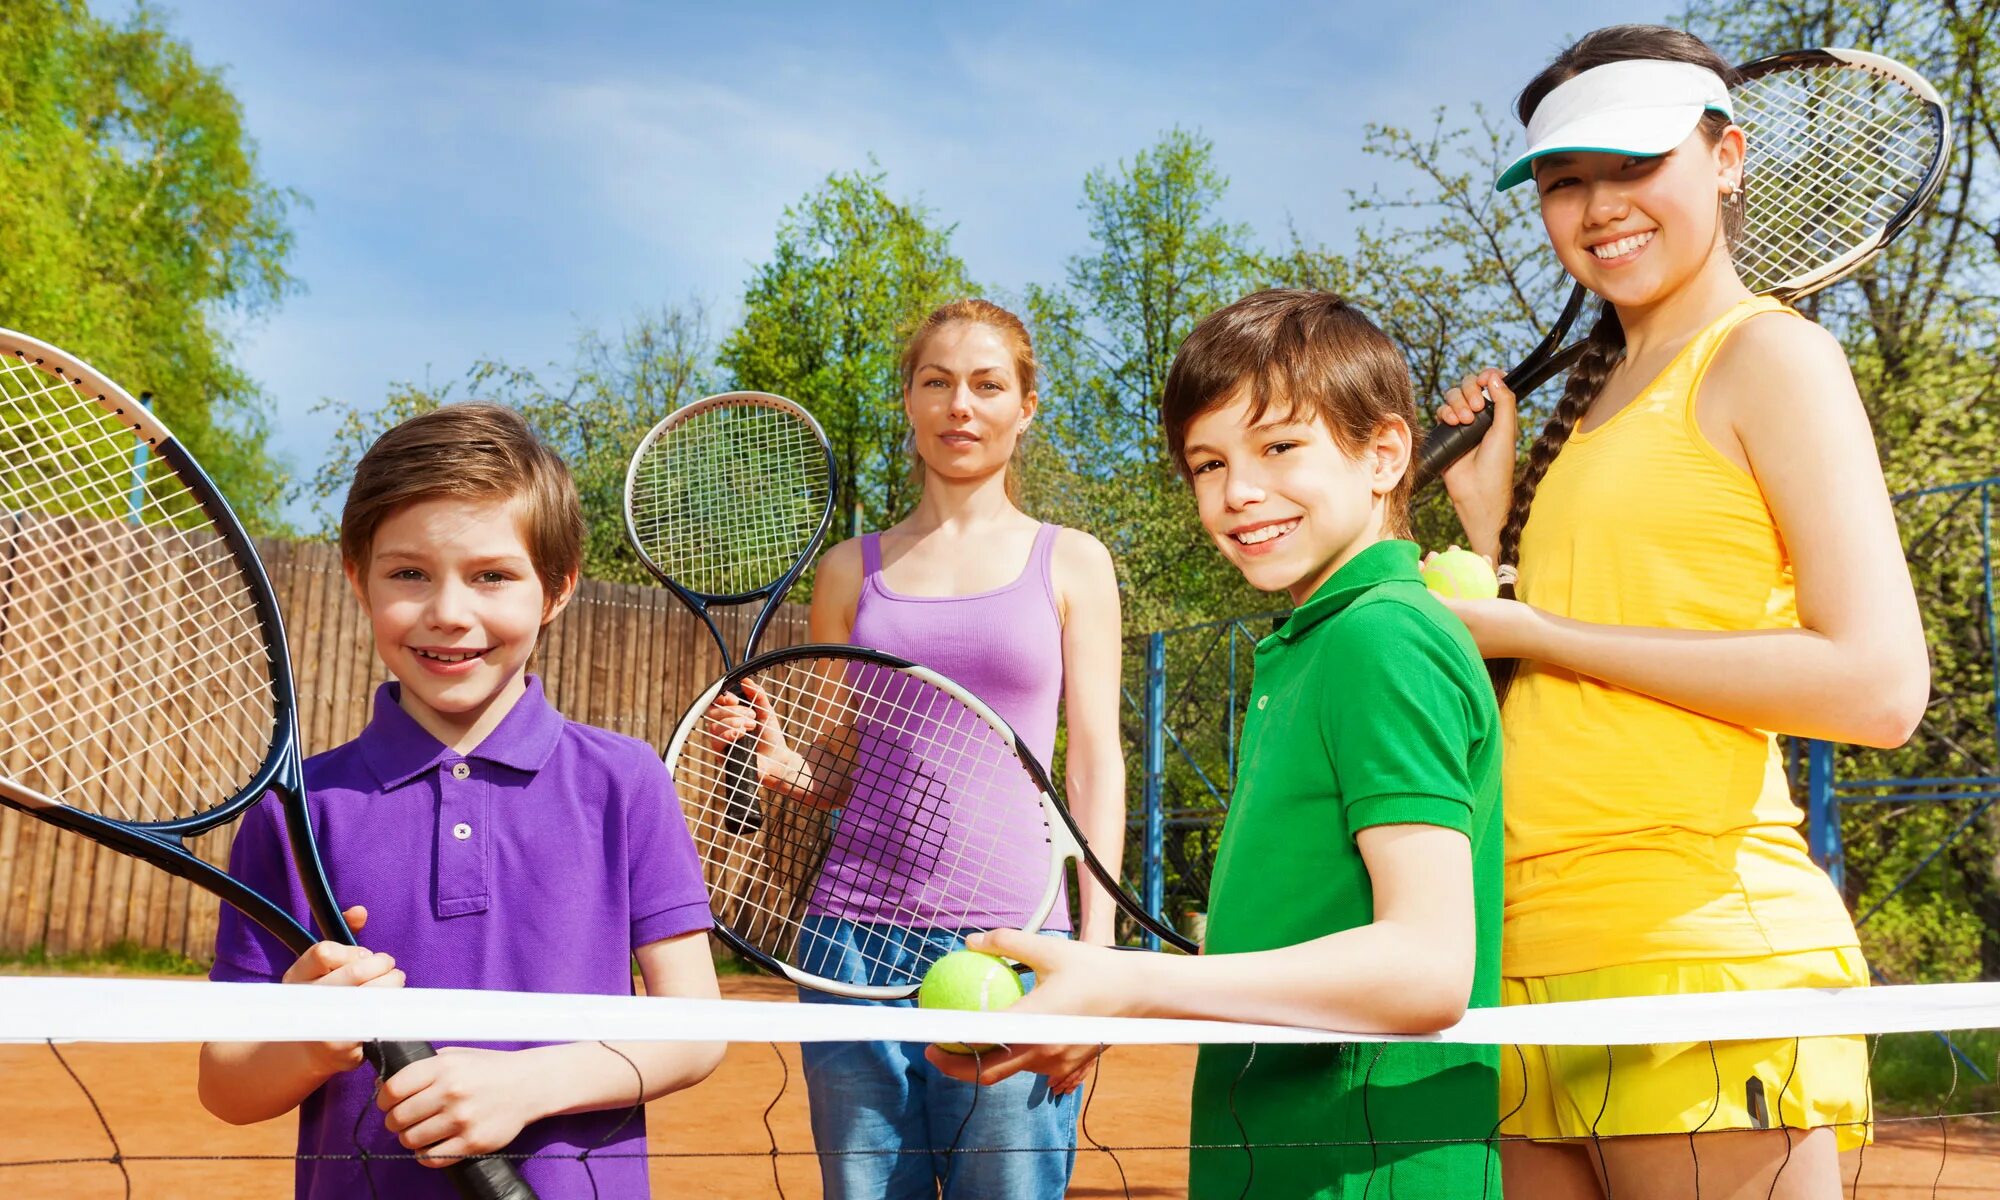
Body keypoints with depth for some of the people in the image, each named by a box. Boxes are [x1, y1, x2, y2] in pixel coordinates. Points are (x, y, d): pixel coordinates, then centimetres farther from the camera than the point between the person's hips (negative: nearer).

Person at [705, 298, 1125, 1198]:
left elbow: (1095, 758, 4)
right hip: (855, 936, 2)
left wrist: (1096, 949, -4)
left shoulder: (1070, 563, 7)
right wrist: (776, 760, -5)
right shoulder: (851, 569, 12)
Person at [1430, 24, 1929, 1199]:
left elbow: (1881, 686, -15)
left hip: (1700, 949, -7)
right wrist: (1491, 520, 10)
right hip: (1539, 954, 7)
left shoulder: (1770, 354, -2)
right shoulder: (1593, 402, 18)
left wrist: (1535, 630, -11)